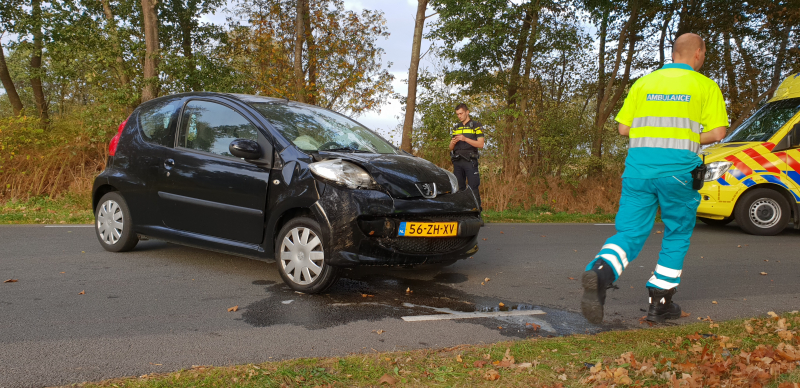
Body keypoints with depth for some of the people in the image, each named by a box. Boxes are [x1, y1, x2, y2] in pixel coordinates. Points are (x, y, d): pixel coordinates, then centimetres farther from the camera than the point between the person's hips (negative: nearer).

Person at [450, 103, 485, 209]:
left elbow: (480, 144, -5)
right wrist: (453, 142, -3)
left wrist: (465, 139, -14)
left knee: (473, 188, -10)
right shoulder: (455, 127, 20)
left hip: (470, 161, -5)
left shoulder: (476, 126, 5)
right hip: (457, 161, 5)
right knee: (459, 188, 4)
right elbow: (451, 148, 20)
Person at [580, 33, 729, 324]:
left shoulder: (643, 84, 13)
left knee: (629, 233, 3)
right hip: (678, 169, -2)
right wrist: (688, 139, 14)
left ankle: (600, 273, -28)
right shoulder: (705, 86, 5)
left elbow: (623, 128, 9)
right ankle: (659, 303, 17)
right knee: (677, 236, 15)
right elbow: (718, 132, -2)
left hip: (639, 165, 3)